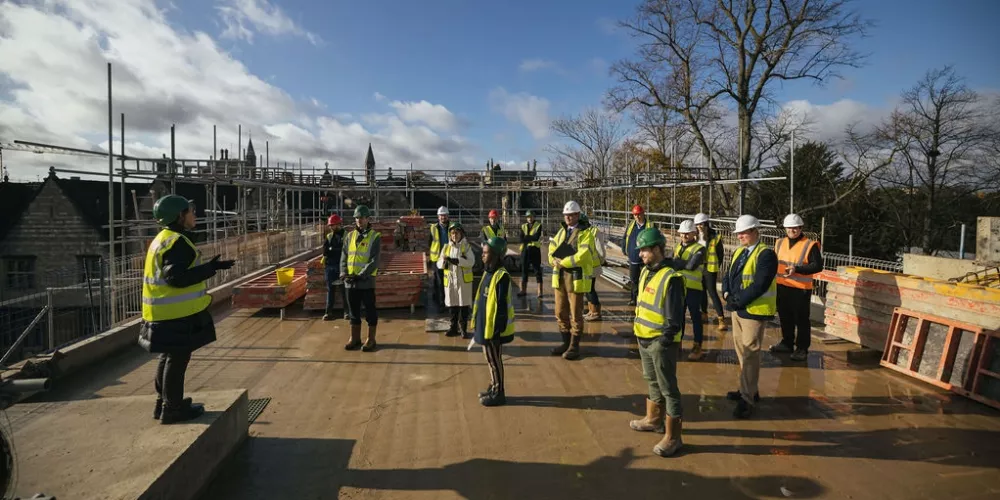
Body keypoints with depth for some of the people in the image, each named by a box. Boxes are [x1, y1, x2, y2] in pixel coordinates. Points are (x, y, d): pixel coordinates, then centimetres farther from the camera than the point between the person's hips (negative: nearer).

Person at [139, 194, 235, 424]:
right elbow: (176, 277, -26)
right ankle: (172, 409, 9)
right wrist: (210, 268, -25)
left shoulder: (162, 239, 15)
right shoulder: (177, 242, -18)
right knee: (178, 358, -1)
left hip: (167, 310, 11)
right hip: (177, 312, -11)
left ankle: (164, 402, 31)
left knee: (170, 356, 20)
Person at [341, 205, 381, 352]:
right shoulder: (350, 236, 10)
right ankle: (355, 338, 25)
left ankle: (371, 339, 14)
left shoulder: (375, 237, -5)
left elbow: (374, 261, -12)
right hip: (350, 282, 5)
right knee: (353, 311, 13)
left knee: (370, 311, 4)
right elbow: (344, 257, 8)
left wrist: (361, 275, -19)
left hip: (366, 281, -5)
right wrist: (344, 273, -8)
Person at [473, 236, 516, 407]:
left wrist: (497, 329, -20)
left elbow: (501, 305, -21)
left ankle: (498, 394, 18)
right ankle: (494, 388, 34)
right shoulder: (487, 272, 8)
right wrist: (477, 323, 18)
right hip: (485, 326, 9)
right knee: (490, 359, 19)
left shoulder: (501, 276, -20)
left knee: (494, 360, 4)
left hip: (494, 328, -9)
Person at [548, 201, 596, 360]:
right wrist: (555, 260, -9)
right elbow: (552, 250, 13)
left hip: (576, 277, -7)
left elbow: (582, 255, -19)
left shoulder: (585, 233, -7)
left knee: (575, 314, 1)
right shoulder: (561, 231, 16)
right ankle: (566, 342, 26)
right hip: (559, 276, 7)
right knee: (560, 312, 12)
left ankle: (574, 346, 12)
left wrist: (563, 262, -14)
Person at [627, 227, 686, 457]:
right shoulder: (646, 272, 7)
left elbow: (675, 318, -21)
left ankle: (672, 437, 12)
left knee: (668, 389, 2)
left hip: (661, 342, -9)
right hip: (644, 339, 9)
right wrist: (638, 330, 17)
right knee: (652, 382, 24)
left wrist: (663, 342, -21)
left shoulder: (670, 278, -20)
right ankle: (654, 420, 42)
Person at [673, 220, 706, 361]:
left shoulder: (699, 249, -8)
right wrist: (683, 263, -14)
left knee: (695, 318, 2)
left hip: (693, 288, -6)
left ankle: (697, 348, 10)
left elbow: (692, 265, -24)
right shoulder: (678, 247, 14)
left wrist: (677, 262, -11)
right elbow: (673, 264, 6)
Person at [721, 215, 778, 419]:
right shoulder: (739, 252, 12)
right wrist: (727, 294, -6)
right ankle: (748, 390, 31)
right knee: (742, 352, 17)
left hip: (754, 311, -9)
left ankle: (747, 399, 3)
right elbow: (729, 276, 13)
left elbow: (759, 285, -23)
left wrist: (737, 301, -19)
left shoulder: (766, 254, -15)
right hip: (738, 309, 9)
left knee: (750, 354, -4)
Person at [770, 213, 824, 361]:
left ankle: (802, 348, 13)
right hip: (782, 287, 6)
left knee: (801, 320, 2)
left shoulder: (810, 245, -9)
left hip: (801, 289, -6)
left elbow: (818, 266, -13)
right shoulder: (780, 243, 10)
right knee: (785, 317, 16)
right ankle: (787, 343, 31)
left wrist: (797, 269, -23)